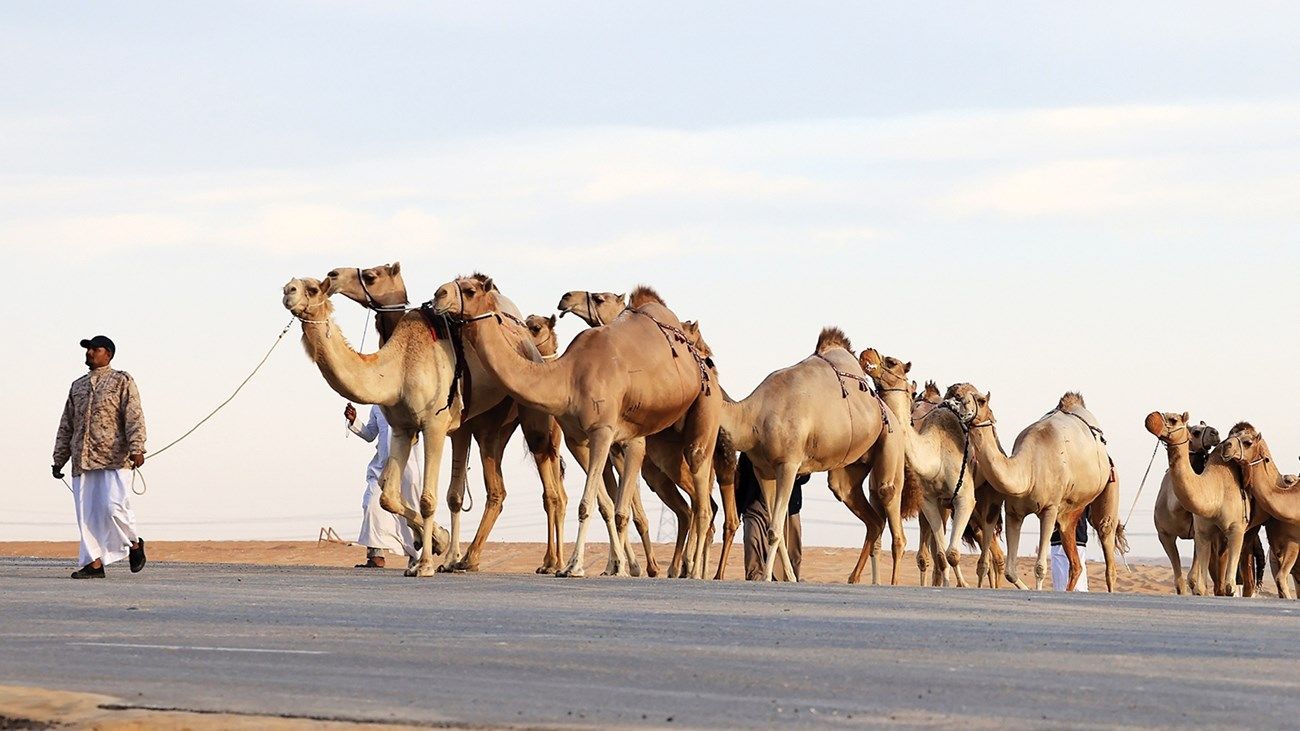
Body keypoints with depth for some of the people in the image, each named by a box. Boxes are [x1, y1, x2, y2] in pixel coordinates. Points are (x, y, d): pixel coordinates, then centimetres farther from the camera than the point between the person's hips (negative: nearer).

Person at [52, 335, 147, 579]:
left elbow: (134, 416, -6)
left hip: (114, 458, -6)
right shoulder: (78, 386, 23)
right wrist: (59, 460, 20)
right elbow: (66, 426, 25)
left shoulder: (121, 381, 6)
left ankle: (134, 544, 8)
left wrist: (136, 449, -19)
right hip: (82, 460, 6)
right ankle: (93, 563, 1)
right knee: (86, 513, -1)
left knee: (114, 507, -16)